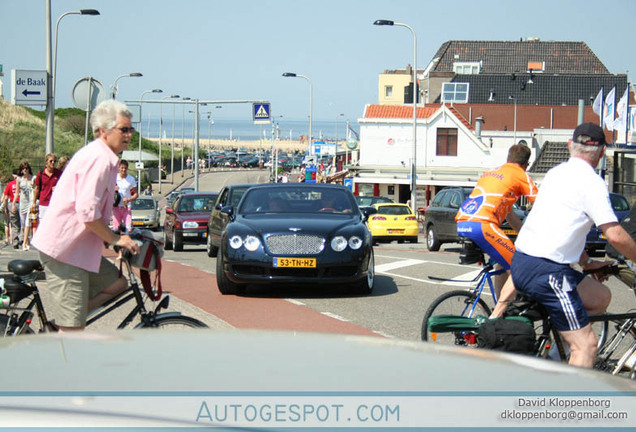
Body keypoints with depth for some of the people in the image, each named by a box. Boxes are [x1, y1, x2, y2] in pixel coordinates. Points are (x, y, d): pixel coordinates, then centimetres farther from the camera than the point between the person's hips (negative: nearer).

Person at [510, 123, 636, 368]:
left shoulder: (556, 173, 17)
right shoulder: (591, 182, -9)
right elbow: (615, 235, -15)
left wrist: (586, 262, 32)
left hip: (521, 263, 9)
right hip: (546, 271, -9)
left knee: (600, 297, 21)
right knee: (586, 345, -5)